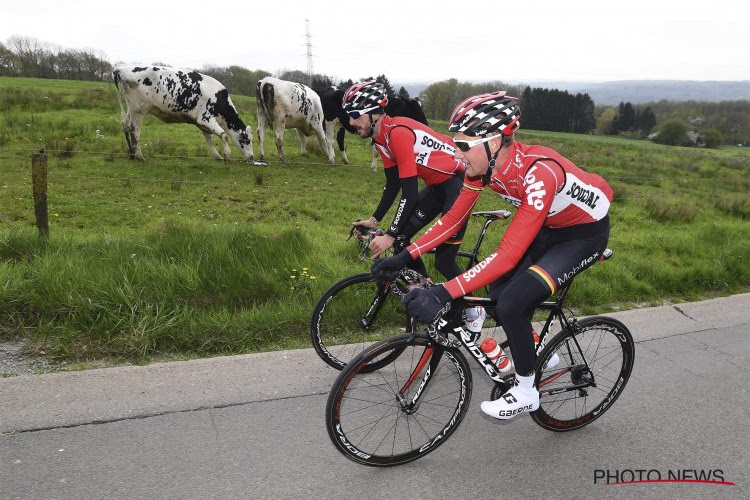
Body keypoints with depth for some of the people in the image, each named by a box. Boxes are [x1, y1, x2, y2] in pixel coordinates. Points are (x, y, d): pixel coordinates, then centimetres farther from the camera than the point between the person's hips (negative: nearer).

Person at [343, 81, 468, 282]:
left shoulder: (397, 132, -26)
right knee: (401, 238, 5)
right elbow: (392, 185, 10)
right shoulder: (381, 139, 2)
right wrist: (374, 220, 8)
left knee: (444, 260, -10)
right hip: (437, 185, 9)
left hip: (459, 181, -9)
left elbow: (410, 193, -29)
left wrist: (389, 236, -27)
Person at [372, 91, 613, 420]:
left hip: (586, 231, -7)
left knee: (512, 303, -19)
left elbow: (507, 256, -42)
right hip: (550, 225, 7)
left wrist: (443, 294, -48)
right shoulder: (484, 165, -16)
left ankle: (526, 392, 4)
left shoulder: (538, 171, -39)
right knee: (498, 296, 1)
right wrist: (404, 256, -15)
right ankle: (538, 354, 29)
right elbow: (453, 219, -8)